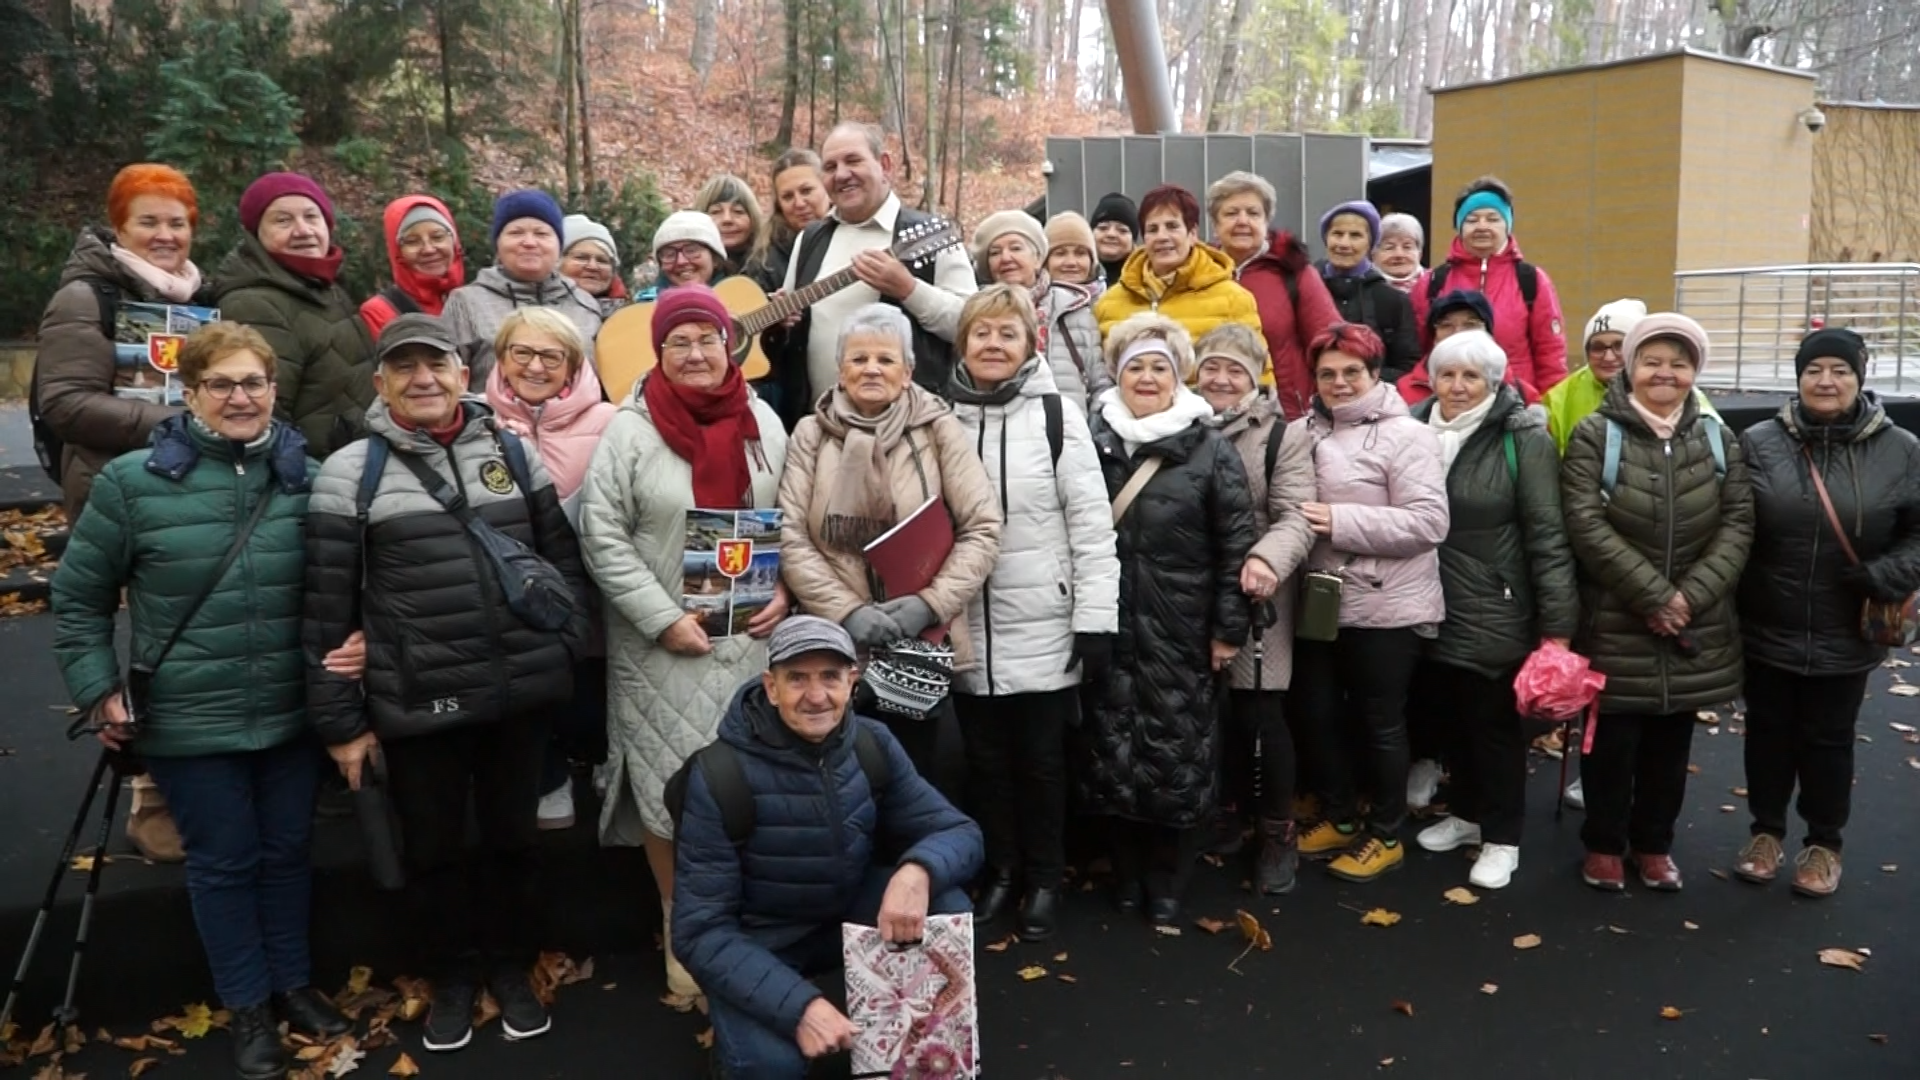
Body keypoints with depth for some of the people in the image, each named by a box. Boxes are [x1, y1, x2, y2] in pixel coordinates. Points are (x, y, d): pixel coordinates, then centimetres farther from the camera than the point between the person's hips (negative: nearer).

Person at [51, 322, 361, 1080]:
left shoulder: (310, 478, -2)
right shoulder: (132, 482, -9)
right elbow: (79, 598, 1)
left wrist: (355, 641, -7)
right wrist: (98, 690, -5)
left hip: (293, 716, 3)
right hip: (189, 723, -2)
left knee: (289, 850, 17)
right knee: (224, 862, 11)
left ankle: (293, 982, 37)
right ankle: (248, 1006, 30)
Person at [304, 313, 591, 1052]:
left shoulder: (514, 451, 4)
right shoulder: (349, 473, -4)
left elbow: (562, 560, 11)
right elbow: (328, 608, -3)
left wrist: (567, 650, 3)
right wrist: (340, 718, -3)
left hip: (520, 692, 2)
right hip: (416, 706, -2)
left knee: (512, 836, 17)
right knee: (432, 848, 14)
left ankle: (511, 968, 38)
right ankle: (451, 977, 37)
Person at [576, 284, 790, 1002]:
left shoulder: (764, 423, 6)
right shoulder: (631, 430, -6)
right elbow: (602, 535, -8)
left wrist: (783, 592, -2)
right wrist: (663, 618, -14)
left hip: (751, 635, 3)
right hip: (662, 643, -3)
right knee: (670, 786, 3)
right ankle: (681, 926, 23)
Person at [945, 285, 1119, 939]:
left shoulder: (1057, 414, -6)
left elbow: (1092, 525, -7)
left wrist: (1096, 620, -10)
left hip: (1044, 629, -3)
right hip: (967, 630, 3)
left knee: (1041, 761, 10)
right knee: (986, 760, 14)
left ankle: (1044, 880, 27)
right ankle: (1000, 872, 32)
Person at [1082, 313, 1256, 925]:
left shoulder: (1210, 450, -2)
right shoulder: (1092, 442, 5)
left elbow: (1236, 545, -3)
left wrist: (1229, 628, -5)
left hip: (1182, 634, -2)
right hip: (1108, 629, 3)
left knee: (1178, 755, 3)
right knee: (1111, 750, 8)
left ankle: (1167, 886, 20)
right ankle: (1126, 875, 27)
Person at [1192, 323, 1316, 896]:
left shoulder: (1281, 436, -3)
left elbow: (1296, 516, -14)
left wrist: (1267, 558, -35)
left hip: (1254, 599, -3)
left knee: (1259, 715, 1)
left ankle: (1278, 833, 18)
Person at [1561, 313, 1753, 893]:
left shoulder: (1717, 439, 6)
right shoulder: (1595, 436, -7)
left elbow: (1738, 524, 0)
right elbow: (1586, 524, -15)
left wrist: (1692, 595, -14)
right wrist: (1654, 595, -17)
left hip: (1695, 627, 4)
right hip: (1615, 623, -3)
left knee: (1671, 741, 14)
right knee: (1613, 739, 5)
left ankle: (1654, 842, 31)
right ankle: (1604, 843, 23)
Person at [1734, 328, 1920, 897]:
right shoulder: (1758, 443, -5)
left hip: (1845, 636, 0)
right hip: (1767, 629, 0)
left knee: (1828, 739, 13)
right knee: (1768, 733, 14)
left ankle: (1824, 843, 32)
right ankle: (1767, 831, 33)